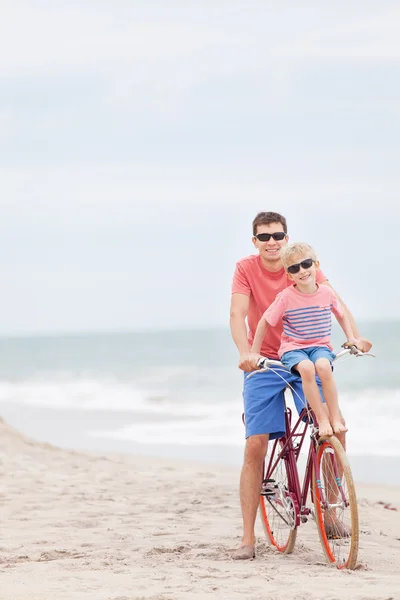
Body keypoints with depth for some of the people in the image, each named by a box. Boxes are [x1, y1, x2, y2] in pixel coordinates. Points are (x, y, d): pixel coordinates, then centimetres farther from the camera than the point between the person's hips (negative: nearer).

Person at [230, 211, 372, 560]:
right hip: (264, 363, -1)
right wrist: (245, 353, -36)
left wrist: (355, 336, -33)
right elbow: (237, 314, -18)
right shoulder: (246, 269, -7)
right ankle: (248, 539, -2)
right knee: (255, 446, -8)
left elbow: (335, 301, -15)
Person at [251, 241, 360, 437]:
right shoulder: (286, 297, -9)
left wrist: (351, 338, 11)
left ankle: (335, 418, -22)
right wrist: (254, 353, 1)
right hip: (293, 348, -2)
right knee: (306, 367, -37)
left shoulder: (327, 293, 0)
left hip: (320, 346, 2)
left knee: (323, 366, -35)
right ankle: (322, 419, -28)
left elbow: (341, 316, 20)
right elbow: (264, 322, 0)